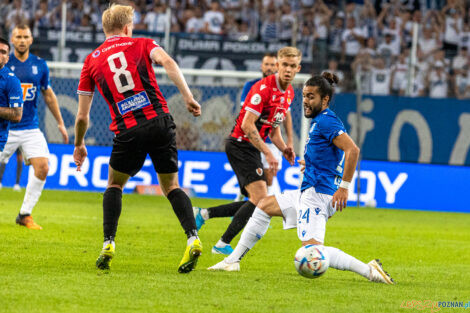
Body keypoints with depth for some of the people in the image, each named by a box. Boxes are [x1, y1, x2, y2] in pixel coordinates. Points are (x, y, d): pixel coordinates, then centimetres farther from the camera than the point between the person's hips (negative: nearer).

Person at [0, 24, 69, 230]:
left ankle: (25, 214, 1)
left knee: (42, 167, -11)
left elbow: (48, 95, 18)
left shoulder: (39, 65, 6)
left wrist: (60, 123, 20)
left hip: (31, 128, 3)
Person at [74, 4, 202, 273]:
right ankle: (193, 238, -6)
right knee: (171, 186, 13)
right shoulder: (141, 44, 14)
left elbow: (82, 116, 17)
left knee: (115, 185, 22)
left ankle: (108, 244, 8)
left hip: (128, 131, 0)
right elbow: (168, 62, -9)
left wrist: (79, 145, 32)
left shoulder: (92, 61, 15)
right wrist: (188, 97, -12)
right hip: (160, 122, 0)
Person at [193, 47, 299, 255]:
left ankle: (203, 214, 13)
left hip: (252, 148, 9)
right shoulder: (264, 88, -17)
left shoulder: (289, 93, 11)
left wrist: (284, 148, 3)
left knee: (257, 202, 6)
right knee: (260, 197, -20)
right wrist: (268, 153, -23)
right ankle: (223, 244, -15)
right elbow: (247, 125, -21)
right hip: (240, 143, -9)